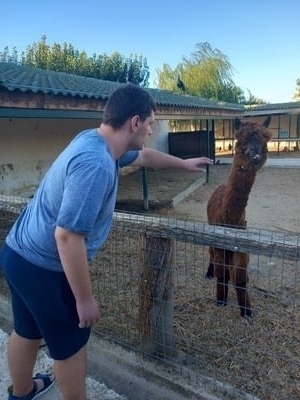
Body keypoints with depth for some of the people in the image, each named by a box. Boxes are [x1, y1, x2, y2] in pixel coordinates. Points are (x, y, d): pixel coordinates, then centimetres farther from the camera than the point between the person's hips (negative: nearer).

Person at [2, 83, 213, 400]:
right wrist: (85, 298, -21)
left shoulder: (95, 139, 3)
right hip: (44, 267, -10)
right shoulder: (96, 164, -29)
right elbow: (67, 235, -31)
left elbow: (143, 156, 20)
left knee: (26, 332, 28)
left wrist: (184, 164, 33)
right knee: (70, 344, 12)